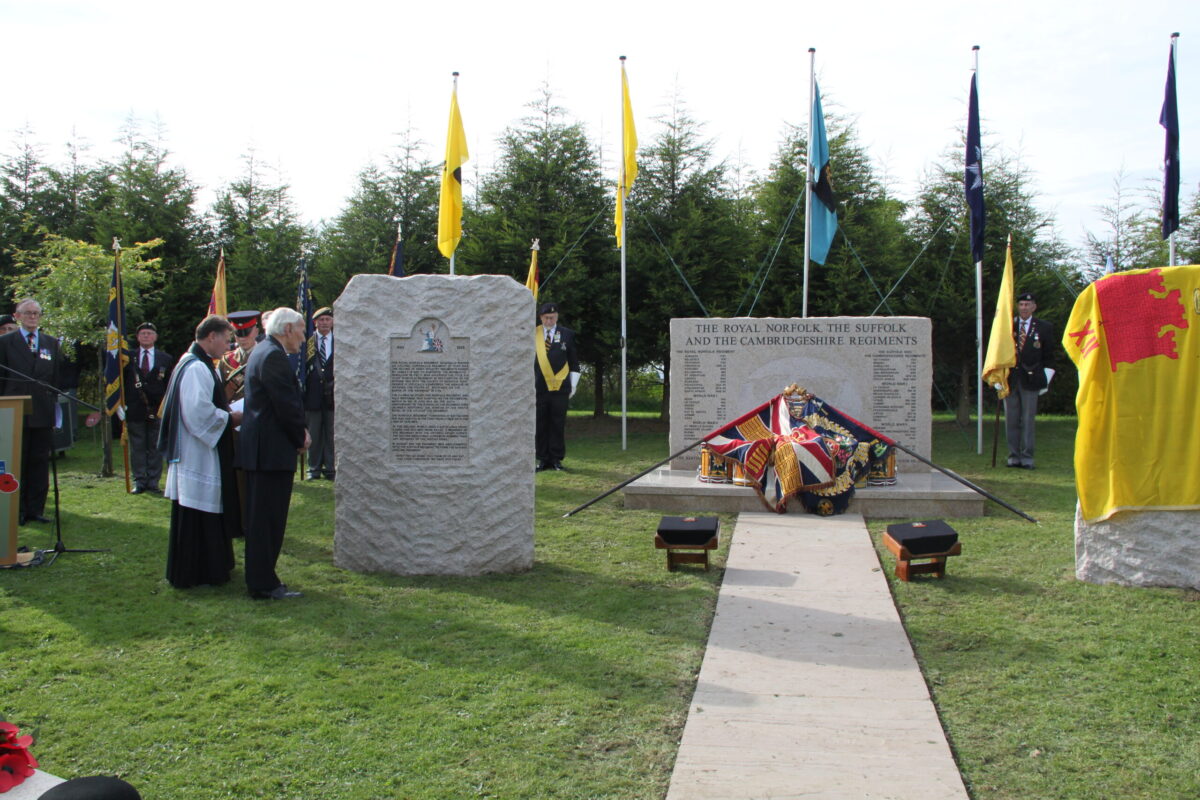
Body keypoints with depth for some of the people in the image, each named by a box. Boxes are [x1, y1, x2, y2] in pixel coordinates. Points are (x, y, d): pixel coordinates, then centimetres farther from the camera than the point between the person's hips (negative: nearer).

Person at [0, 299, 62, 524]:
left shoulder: (52, 343, 12)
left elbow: (57, 379, 11)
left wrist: (55, 408, 5)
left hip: (43, 413, 3)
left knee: (40, 463, 5)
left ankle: (36, 509, 12)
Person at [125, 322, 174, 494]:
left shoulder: (166, 359, 8)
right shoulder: (129, 357, 8)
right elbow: (122, 382, 8)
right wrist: (123, 405, -1)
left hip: (157, 410, 0)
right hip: (135, 410, 0)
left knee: (155, 447, 3)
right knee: (137, 447, 4)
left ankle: (153, 482, 10)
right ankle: (139, 481, 10)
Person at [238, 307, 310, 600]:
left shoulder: (262, 351, 17)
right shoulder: (273, 356, -17)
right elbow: (286, 405, -19)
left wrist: (299, 432, 9)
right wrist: (301, 438, -6)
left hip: (260, 449, 11)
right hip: (273, 450, -11)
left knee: (260, 518, 16)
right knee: (268, 518, -4)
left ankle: (260, 578, 24)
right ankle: (265, 585, 2)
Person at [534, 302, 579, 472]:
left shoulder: (567, 334, 6)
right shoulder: (533, 334, 7)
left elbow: (574, 362, 9)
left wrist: (573, 384, 4)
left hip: (560, 387, -1)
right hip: (539, 387, 1)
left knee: (558, 425, 2)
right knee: (540, 425, 4)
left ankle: (556, 459, 9)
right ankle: (543, 459, 11)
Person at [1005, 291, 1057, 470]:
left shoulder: (1044, 328, 5)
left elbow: (1049, 356, 6)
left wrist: (1045, 380, 0)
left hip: (1030, 380, -1)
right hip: (1010, 379, 2)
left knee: (1028, 420, -1)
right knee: (1011, 420, 4)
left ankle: (1027, 457, 5)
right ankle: (1013, 456, 11)